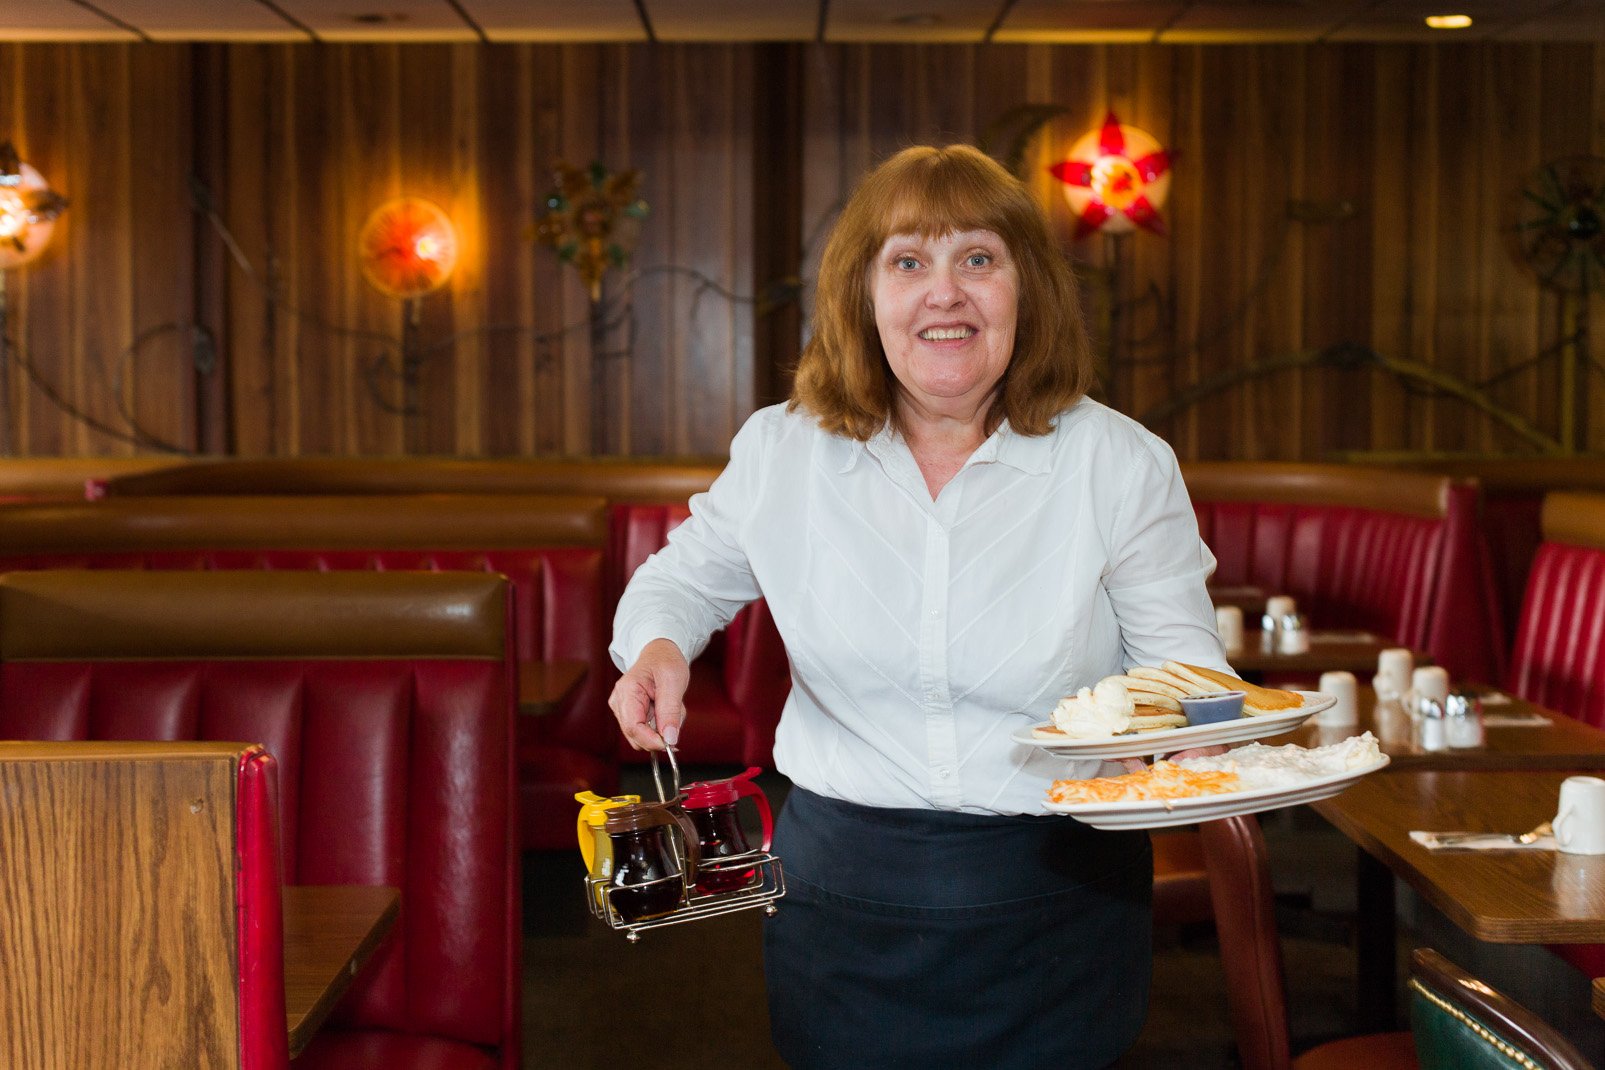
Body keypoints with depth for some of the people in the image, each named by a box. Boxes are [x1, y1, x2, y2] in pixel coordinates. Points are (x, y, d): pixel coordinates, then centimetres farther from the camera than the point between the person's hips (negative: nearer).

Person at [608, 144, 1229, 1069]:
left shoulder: (1123, 464, -5)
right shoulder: (781, 451, -1)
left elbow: (1183, 665, -1)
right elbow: (689, 574, 15)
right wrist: (658, 644, -7)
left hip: (1058, 908, -1)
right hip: (844, 900, 1)